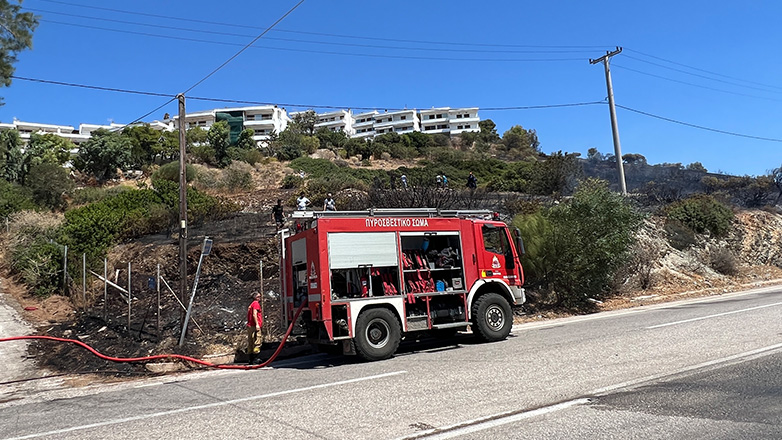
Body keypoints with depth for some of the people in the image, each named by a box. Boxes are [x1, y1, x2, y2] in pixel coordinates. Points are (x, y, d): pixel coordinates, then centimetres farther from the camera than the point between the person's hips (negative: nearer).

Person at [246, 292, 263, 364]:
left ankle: (249, 359, 11)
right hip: (254, 326, -10)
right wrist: (257, 324, -22)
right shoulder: (256, 303, -4)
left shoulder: (251, 304, 24)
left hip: (249, 326, 10)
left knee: (250, 343, 9)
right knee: (257, 342, -11)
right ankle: (255, 358, -15)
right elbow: (254, 314, -16)